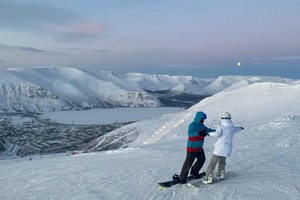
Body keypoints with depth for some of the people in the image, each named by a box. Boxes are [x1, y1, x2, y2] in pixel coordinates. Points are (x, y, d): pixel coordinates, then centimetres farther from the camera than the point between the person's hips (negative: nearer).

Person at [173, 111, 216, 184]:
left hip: (199, 148, 9)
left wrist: (215, 131, 14)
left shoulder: (201, 125, 9)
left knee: (202, 159, 19)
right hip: (192, 148, -9)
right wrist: (199, 133, -45)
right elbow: (190, 133, -33)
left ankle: (194, 172, 39)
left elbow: (207, 130, 24)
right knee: (188, 163, -9)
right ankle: (182, 178, -2)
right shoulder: (193, 125, -19)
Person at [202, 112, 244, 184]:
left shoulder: (220, 127, -7)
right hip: (228, 149, 5)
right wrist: (240, 128, 55)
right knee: (222, 160, 29)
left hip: (219, 148, -5)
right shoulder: (233, 128, 9)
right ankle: (221, 174, 27)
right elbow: (236, 129, 33)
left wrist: (210, 134, -10)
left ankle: (208, 177, -7)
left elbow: (217, 134, -24)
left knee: (213, 162, -1)